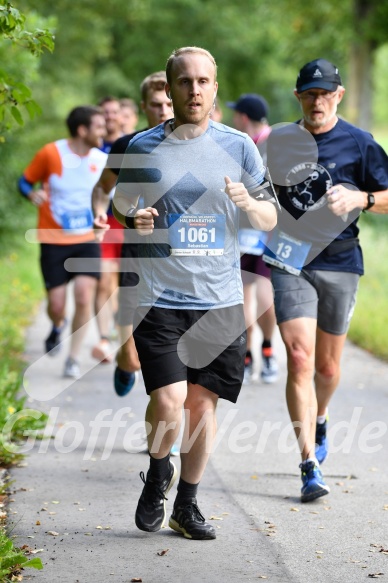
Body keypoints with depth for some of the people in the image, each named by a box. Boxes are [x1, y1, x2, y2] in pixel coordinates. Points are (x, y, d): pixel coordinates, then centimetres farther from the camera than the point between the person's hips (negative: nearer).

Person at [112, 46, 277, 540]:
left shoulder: (238, 146, 6)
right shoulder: (143, 147, 3)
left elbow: (270, 220, 10)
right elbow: (119, 209, 14)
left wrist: (249, 203, -12)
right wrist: (134, 219, -9)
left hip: (220, 299, 2)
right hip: (159, 297, -2)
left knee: (203, 401, 4)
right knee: (169, 402, -13)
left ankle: (186, 505, 21)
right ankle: (157, 472, 18)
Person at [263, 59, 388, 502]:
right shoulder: (281, 141, 4)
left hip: (340, 262, 0)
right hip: (290, 262, 0)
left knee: (327, 366, 12)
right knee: (299, 360, -14)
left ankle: (319, 422, 46)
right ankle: (310, 466, -14)